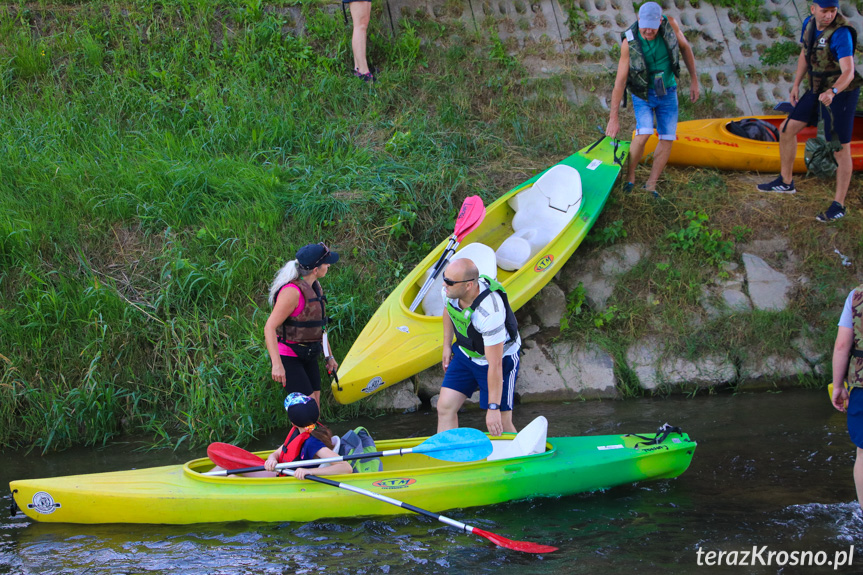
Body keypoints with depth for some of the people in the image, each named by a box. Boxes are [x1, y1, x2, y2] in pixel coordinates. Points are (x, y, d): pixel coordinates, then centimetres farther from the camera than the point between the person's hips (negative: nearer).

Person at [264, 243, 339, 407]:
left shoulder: (314, 287, 7)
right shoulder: (292, 291, -23)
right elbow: (269, 327, -25)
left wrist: (329, 356, 21)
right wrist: (277, 364, -32)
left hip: (308, 356, 9)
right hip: (288, 357, -9)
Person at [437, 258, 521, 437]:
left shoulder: (490, 313, -39)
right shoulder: (450, 291, -18)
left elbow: (495, 365, -35)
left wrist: (493, 408, -31)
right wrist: (447, 345, 16)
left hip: (501, 357, -7)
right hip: (466, 354, 7)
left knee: (500, 425, -4)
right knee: (445, 407, -1)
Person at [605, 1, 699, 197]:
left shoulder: (670, 24, -18)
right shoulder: (629, 43, -25)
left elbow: (685, 48, 2)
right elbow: (620, 81, -22)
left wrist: (694, 80, 4)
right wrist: (613, 117, -22)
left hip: (667, 91, 4)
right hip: (643, 93, -4)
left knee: (667, 138, 0)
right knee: (644, 133, -22)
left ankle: (651, 185, 10)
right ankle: (630, 177, -3)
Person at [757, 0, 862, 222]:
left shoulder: (841, 33, -28)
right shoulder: (810, 23, -3)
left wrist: (832, 92, -54)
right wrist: (796, 85, 7)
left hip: (841, 94, -8)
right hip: (819, 91, 8)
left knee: (841, 149, -1)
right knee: (787, 129, 13)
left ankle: (838, 206, 10)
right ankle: (785, 182, 31)